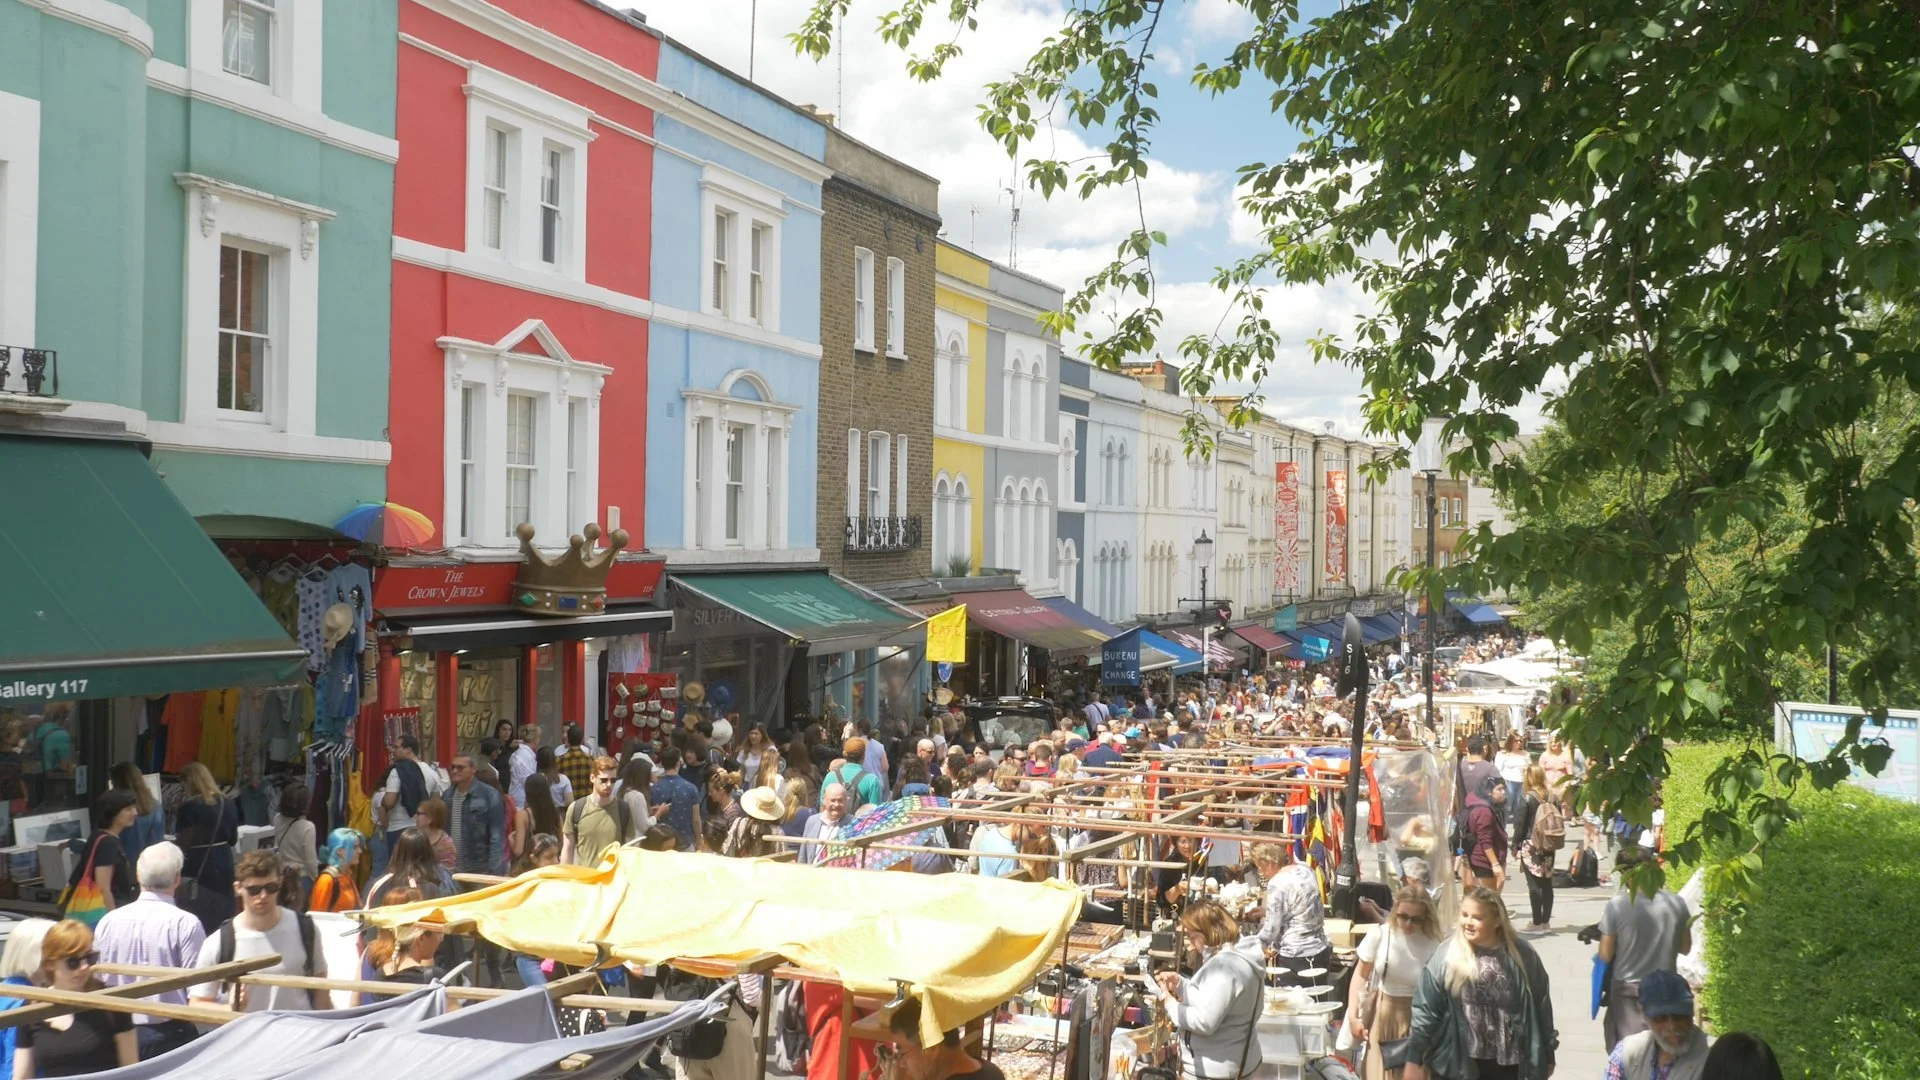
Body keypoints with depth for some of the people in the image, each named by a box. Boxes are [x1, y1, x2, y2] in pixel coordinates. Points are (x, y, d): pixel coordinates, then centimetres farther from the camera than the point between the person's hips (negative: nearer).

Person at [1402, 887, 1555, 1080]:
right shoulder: (1446, 956, -8)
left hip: (1506, 1064, 1)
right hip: (1457, 1064, -1)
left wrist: (1546, 1055, 11)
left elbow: (1540, 1007, 4)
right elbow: (1425, 1010, -5)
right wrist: (1414, 1060, -8)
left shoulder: (1522, 956, -6)